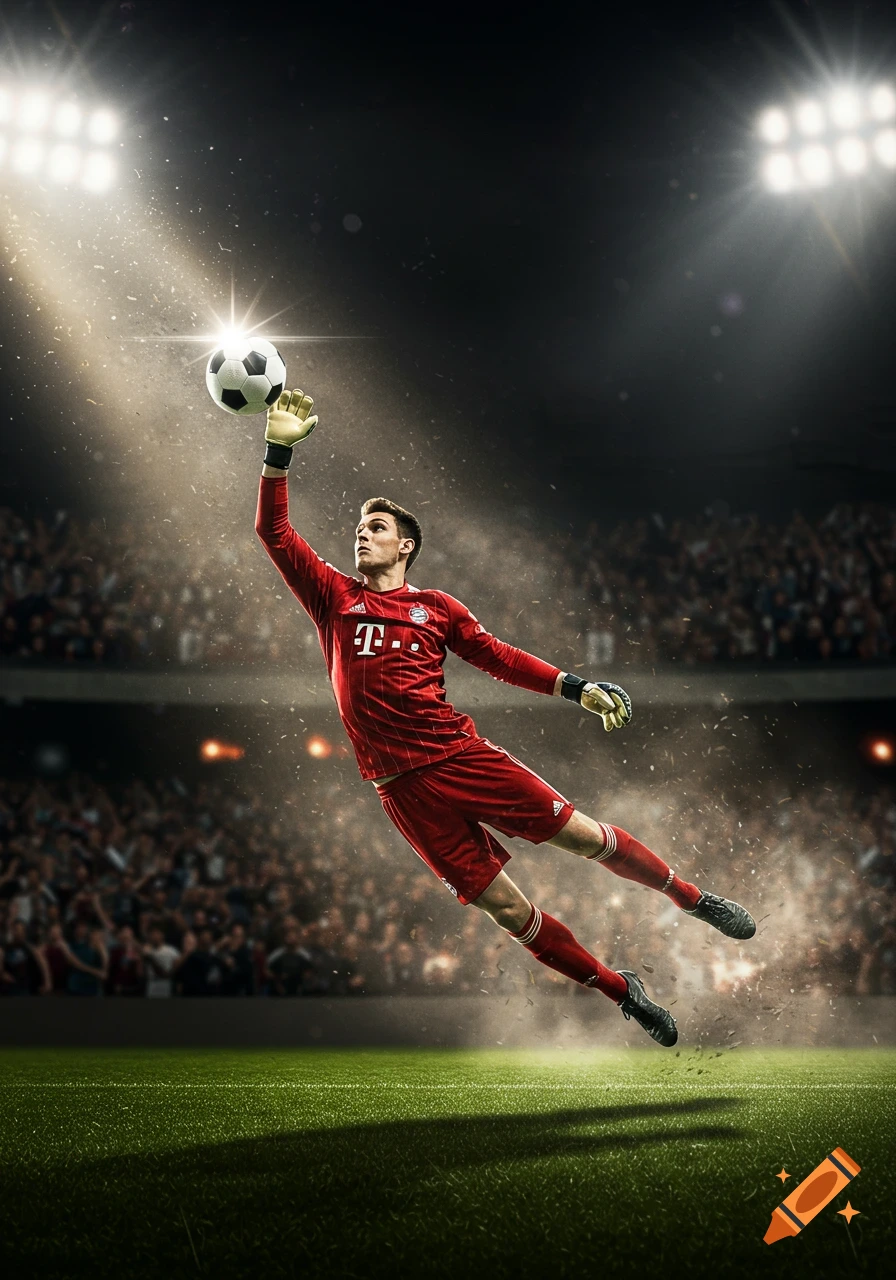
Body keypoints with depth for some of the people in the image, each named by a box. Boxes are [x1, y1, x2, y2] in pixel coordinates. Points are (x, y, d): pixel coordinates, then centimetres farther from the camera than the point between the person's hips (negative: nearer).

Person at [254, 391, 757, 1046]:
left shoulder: (436, 607, 10)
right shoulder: (335, 597, 9)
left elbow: (499, 656, 11)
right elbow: (274, 532, 4)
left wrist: (577, 687, 0)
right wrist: (280, 449, -3)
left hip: (462, 754, 0)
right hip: (405, 788, 0)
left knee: (586, 836, -3)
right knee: (507, 908, 0)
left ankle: (694, 898, 21)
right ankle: (623, 991, 16)